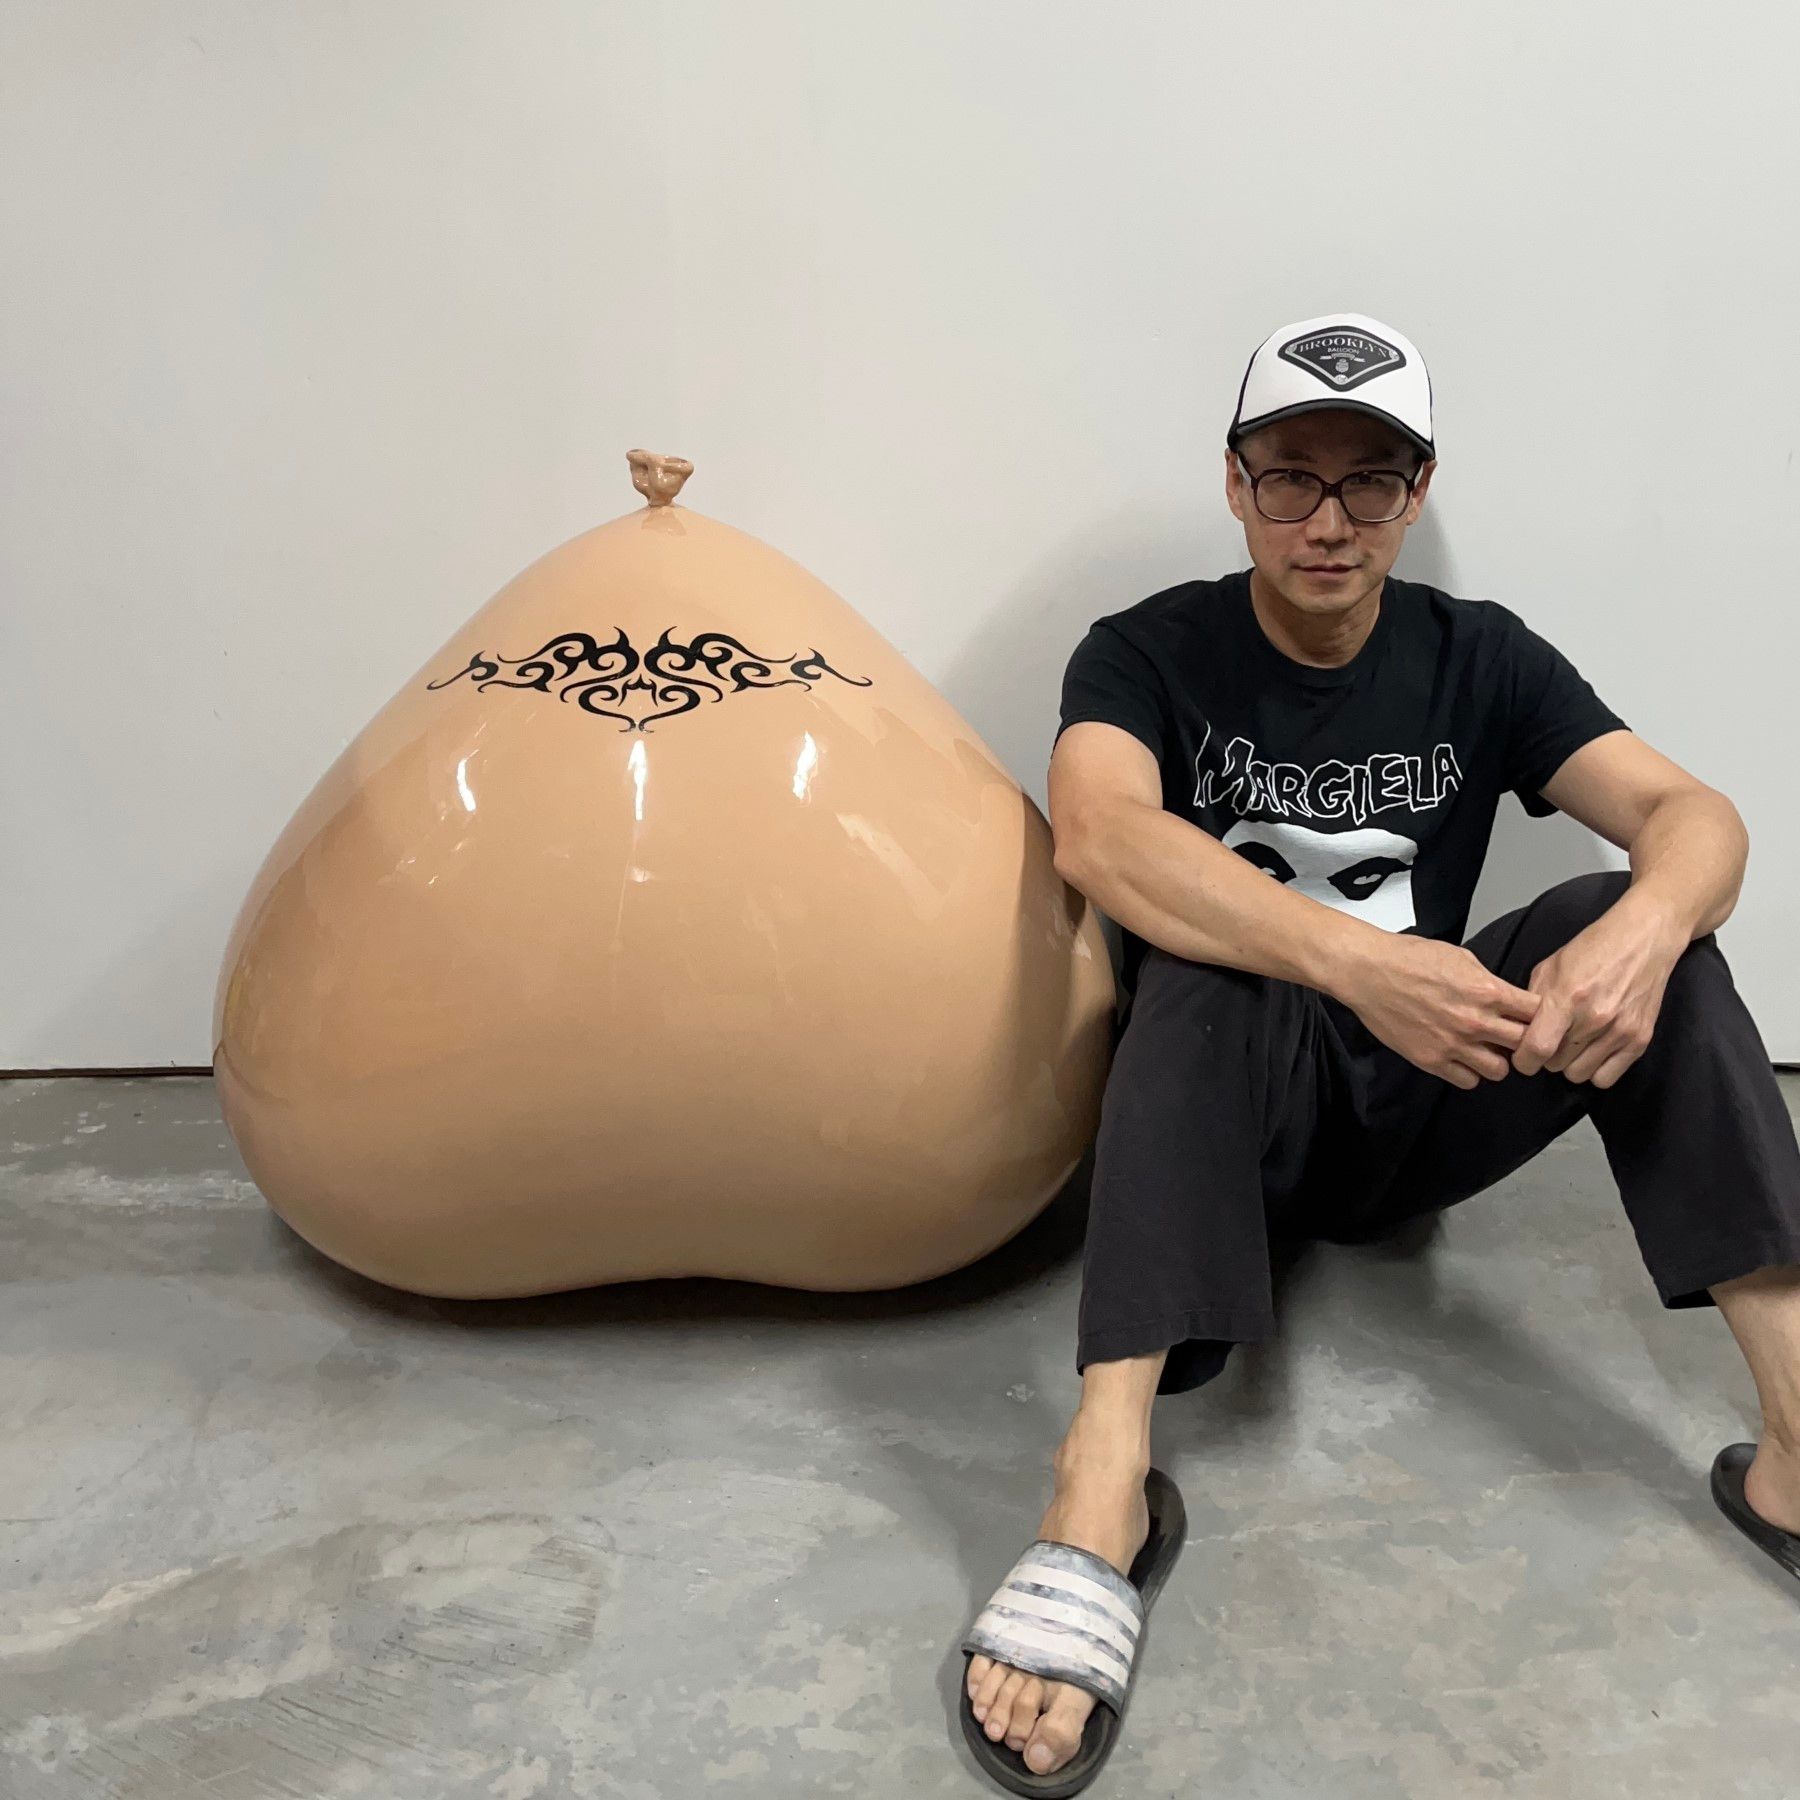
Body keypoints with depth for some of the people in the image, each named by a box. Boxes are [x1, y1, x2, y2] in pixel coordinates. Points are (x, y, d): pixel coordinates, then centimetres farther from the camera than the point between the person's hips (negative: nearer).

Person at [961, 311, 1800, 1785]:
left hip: (1422, 1109, 3)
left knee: (1624, 919, -20)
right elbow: (1096, 835, -29)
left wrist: (1644, 929, -34)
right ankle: (1106, 1462, -44)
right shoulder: (1150, 654, -7)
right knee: (1211, 951, -33)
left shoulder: (1481, 658, 3)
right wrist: (1359, 960, -42)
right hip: (1218, 1112, -2)